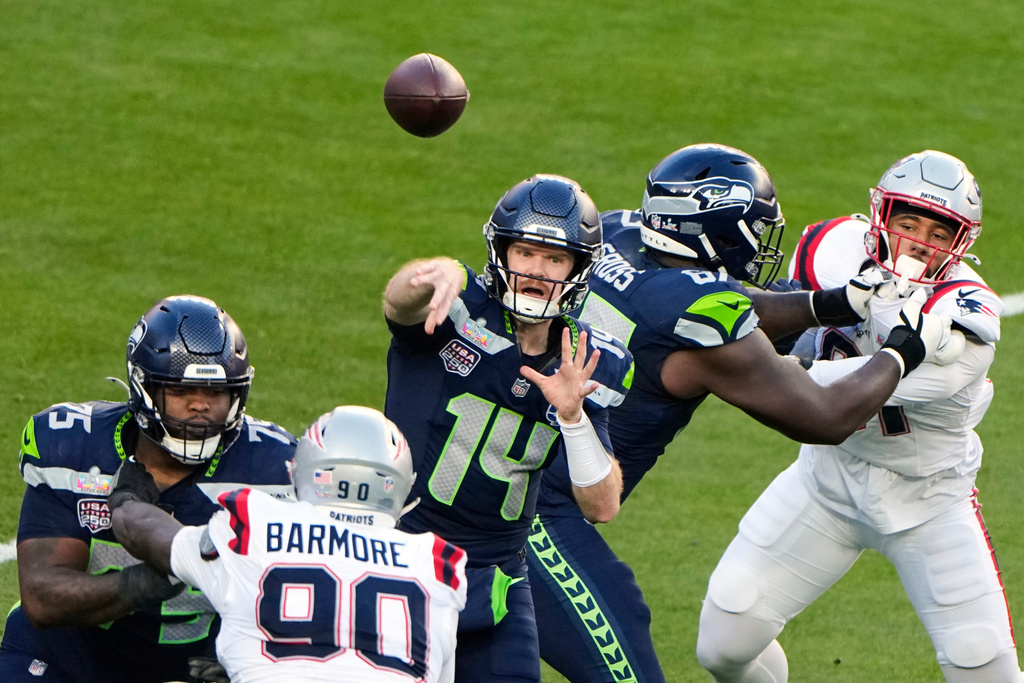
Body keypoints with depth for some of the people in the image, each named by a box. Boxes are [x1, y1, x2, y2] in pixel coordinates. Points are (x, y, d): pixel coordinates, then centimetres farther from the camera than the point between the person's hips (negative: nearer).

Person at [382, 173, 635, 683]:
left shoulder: (584, 367, 2)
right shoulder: (460, 311, -9)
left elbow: (602, 507, -4)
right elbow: (400, 301, -35)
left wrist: (572, 415, -20)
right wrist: (441, 274, -58)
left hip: (492, 580, 4)